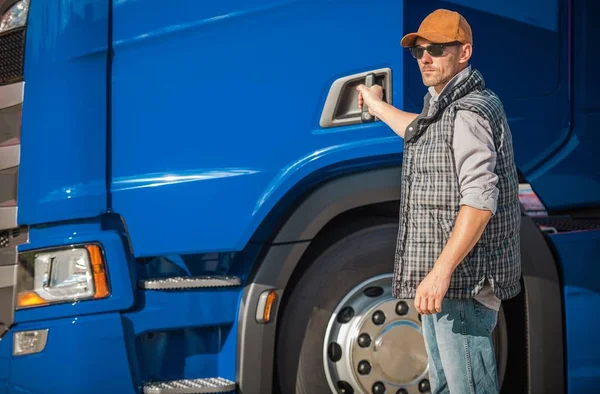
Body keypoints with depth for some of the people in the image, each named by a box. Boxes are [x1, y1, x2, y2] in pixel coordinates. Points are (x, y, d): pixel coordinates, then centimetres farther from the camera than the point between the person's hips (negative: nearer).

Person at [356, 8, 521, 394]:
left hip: (464, 277, -11)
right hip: (443, 276, 11)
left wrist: (441, 271, -31)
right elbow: (419, 132, 41)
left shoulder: (469, 112, -16)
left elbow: (480, 199, -26)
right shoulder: (446, 106, 16)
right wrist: (377, 106, 53)